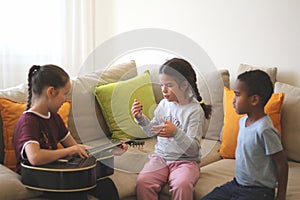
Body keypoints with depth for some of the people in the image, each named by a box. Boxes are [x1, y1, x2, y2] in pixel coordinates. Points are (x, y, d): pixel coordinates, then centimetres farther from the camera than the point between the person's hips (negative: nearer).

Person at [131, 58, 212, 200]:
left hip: (185, 160, -4)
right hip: (160, 156, 4)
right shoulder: (164, 104, 7)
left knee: (182, 185, -35)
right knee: (142, 182, -24)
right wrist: (140, 118, 3)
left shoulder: (195, 111, -11)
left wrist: (176, 132, -32)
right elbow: (152, 131, 21)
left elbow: (193, 150, -15)